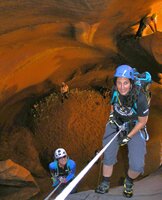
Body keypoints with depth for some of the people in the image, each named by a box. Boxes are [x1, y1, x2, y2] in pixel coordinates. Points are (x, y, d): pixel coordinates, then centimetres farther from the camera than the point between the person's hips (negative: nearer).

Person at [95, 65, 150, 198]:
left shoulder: (140, 98, -31)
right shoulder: (115, 92, -18)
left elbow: (142, 122, -16)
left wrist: (128, 137, -16)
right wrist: (112, 114, -7)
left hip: (134, 128, -3)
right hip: (116, 124, 3)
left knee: (137, 166, -9)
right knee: (108, 157, 5)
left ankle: (129, 182, 24)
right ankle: (105, 184, 28)